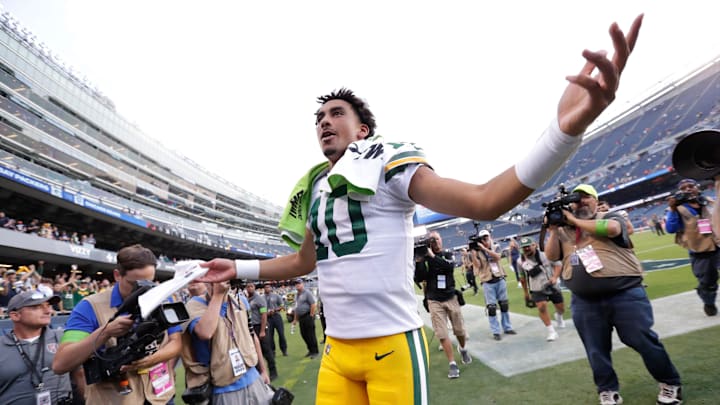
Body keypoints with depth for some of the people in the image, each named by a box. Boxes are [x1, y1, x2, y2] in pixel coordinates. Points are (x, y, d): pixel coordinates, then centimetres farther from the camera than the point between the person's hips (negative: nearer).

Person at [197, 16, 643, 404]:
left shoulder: (386, 164, -8)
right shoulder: (316, 188, 12)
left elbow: (483, 202, -20)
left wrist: (565, 130, -35)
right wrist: (239, 268, 24)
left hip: (393, 342, -6)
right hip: (337, 348, 6)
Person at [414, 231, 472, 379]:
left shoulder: (448, 255, 3)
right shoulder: (424, 258, -1)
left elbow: (450, 267, -20)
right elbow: (418, 279, -7)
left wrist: (433, 256, -24)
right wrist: (418, 262, -20)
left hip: (451, 298, 1)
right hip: (434, 301, -1)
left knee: (460, 330, 12)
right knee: (442, 334, -5)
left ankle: (462, 349, 43)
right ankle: (452, 364, 4)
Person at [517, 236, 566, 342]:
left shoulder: (545, 254, -15)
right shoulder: (520, 261, -7)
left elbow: (558, 264, -8)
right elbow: (523, 278, 7)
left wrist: (555, 277, -24)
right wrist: (526, 293, 13)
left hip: (552, 286, 0)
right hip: (537, 290, 0)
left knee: (561, 308, 13)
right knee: (542, 307, -22)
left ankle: (558, 316, 51)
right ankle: (551, 332, -9)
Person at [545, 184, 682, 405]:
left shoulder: (611, 217, 3)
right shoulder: (564, 231, 11)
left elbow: (611, 228, -21)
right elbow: (552, 256, 4)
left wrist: (574, 220, -12)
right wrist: (553, 230, -8)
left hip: (625, 294, -3)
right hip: (585, 304, 3)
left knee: (644, 342, 6)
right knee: (596, 351, 10)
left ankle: (670, 383, 30)